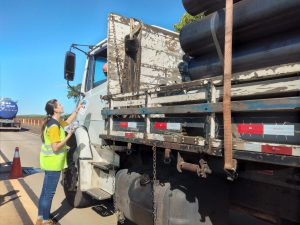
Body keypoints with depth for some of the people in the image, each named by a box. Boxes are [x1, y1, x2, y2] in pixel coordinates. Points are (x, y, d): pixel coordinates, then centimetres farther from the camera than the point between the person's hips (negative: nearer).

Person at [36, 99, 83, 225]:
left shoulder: (56, 122, 7)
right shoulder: (54, 126, -22)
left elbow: (68, 122, 27)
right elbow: (55, 147, -25)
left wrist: (77, 110, 22)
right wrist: (69, 136, -20)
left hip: (50, 162, 10)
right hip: (53, 163, -10)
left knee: (45, 191, 18)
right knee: (49, 193, 4)